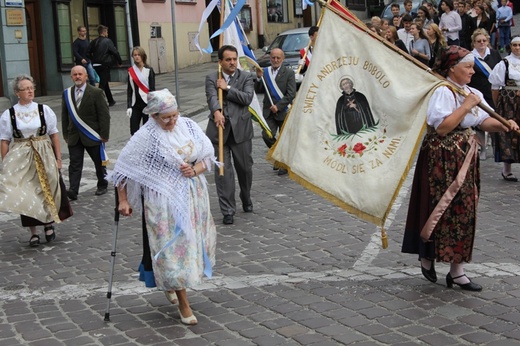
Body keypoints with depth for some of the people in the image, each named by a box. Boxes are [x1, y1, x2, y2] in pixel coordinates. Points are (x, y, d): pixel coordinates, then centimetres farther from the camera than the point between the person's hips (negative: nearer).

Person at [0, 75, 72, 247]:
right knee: (25, 195, 2)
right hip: (20, 160, 0)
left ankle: (49, 224, 26)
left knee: (47, 191, 4)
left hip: (44, 157, 1)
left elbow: (54, 135, 4)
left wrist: (58, 157, 1)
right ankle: (33, 232, 13)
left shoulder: (44, 110, 0)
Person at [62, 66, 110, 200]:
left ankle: (102, 185, 30)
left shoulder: (96, 93, -7)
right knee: (74, 164, -4)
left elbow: (104, 115, -8)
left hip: (92, 136, -3)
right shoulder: (67, 93, 6)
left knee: (99, 162, 11)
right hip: (74, 137, 3)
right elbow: (65, 116, 11)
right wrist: (66, 135, 8)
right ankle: (73, 191, -9)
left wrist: (104, 135, -12)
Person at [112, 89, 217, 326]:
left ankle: (170, 283, 42)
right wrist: (123, 200, -8)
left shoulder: (188, 126, -1)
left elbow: (208, 155, 7)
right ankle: (183, 304, 12)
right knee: (172, 247, -2)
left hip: (193, 197, 5)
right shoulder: (146, 136, -13)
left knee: (194, 242, 15)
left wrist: (195, 169, -13)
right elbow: (124, 167, -8)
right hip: (164, 202, -5)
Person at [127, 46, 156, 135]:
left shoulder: (149, 70, -3)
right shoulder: (131, 71, 6)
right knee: (134, 130, -4)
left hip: (147, 104, -3)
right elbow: (129, 90, 8)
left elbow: (152, 89, -4)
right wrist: (129, 106, 1)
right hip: (135, 105, 3)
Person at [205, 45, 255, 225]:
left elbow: (247, 98, -11)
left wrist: (227, 88, -11)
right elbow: (212, 97, -14)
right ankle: (228, 211, 5)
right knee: (223, 171, -1)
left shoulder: (246, 77, 6)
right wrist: (216, 111, -34)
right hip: (219, 129, 0)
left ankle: (246, 199, 40)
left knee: (245, 168, 13)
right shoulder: (211, 79, 5)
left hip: (241, 130, 1)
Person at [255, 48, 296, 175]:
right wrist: (259, 78, -12)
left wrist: (278, 106, -16)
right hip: (269, 111, 3)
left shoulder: (289, 73, -5)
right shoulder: (265, 72, 7)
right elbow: (258, 90, 5)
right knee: (267, 136, -10)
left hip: (284, 111, -3)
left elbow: (291, 94, -10)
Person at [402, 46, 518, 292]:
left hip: (465, 158, 9)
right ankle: (427, 257, 16)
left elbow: (483, 121, 8)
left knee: (463, 211, 9)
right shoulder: (442, 92, -14)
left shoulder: (470, 92, 11)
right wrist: (466, 107, -21)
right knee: (443, 209, -2)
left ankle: (457, 270, 15)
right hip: (443, 159, -9)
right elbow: (442, 127, -23)